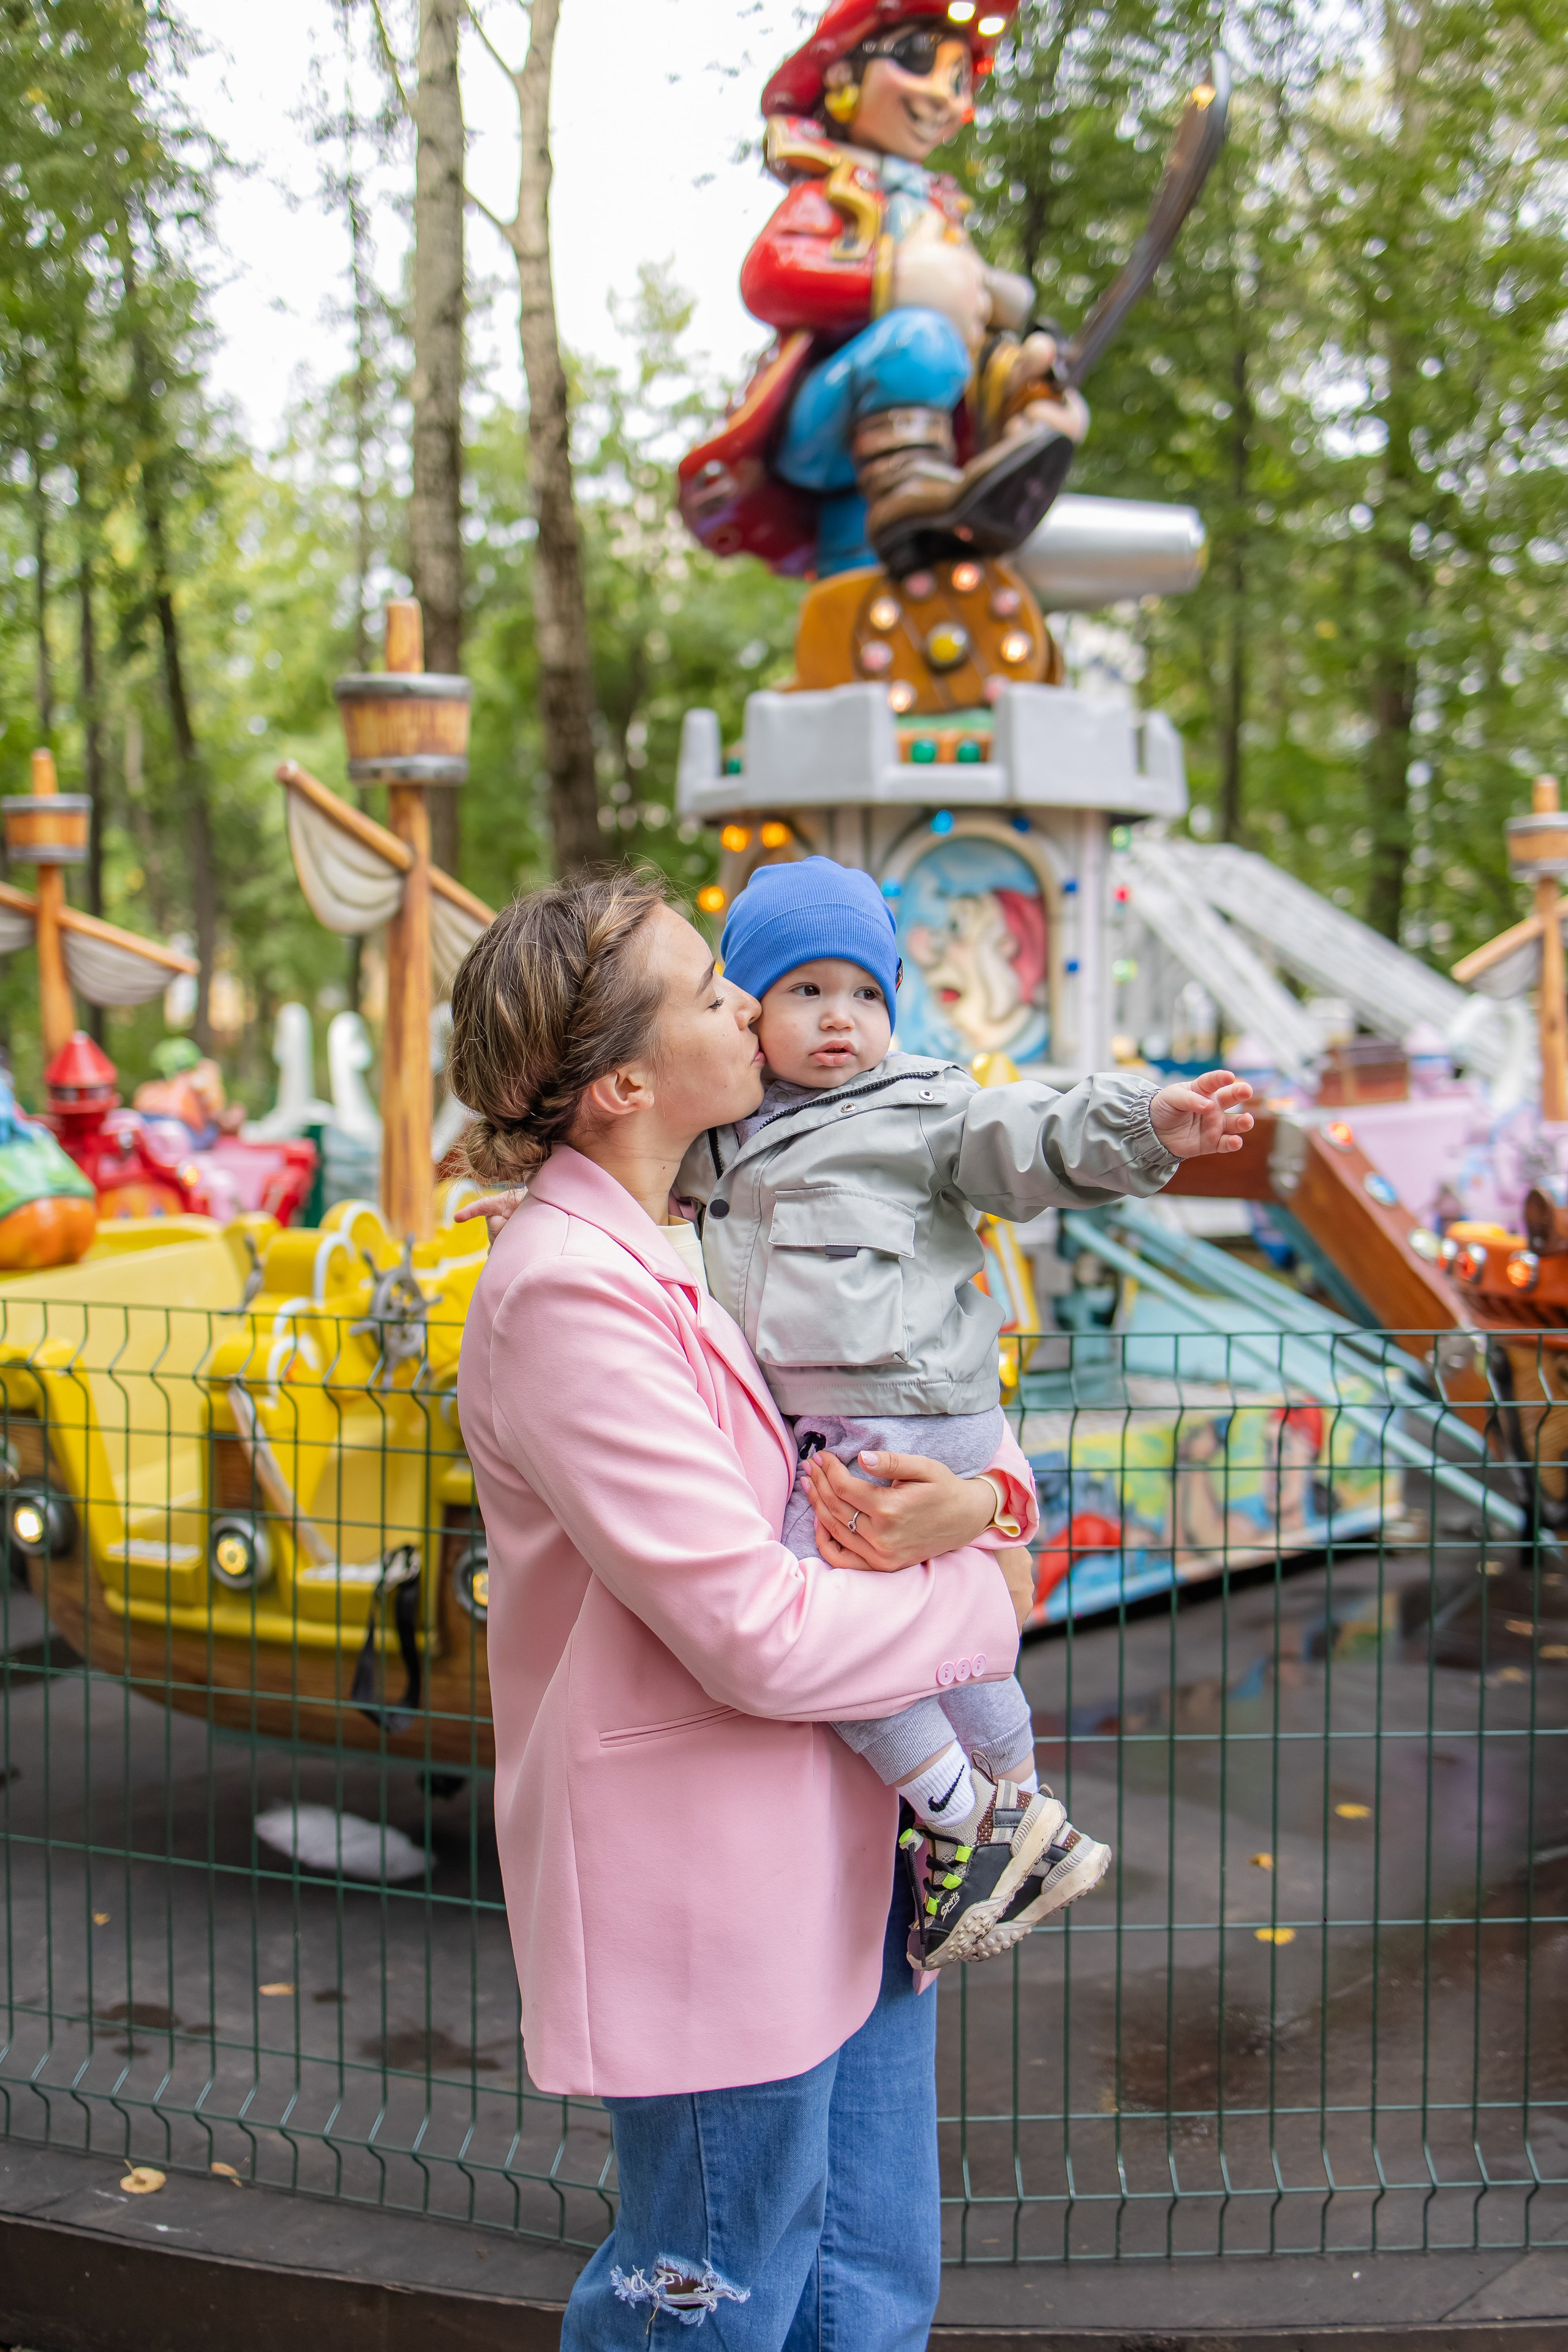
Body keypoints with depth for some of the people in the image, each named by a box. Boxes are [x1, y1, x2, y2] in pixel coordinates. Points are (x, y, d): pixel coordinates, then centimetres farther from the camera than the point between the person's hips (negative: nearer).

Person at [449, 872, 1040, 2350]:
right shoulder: (567, 1295, -21)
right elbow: (761, 1634, -24)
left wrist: (982, 1492, -6)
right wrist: (979, 1600, -8)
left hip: (831, 1852, 9)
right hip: (701, 1886, -9)